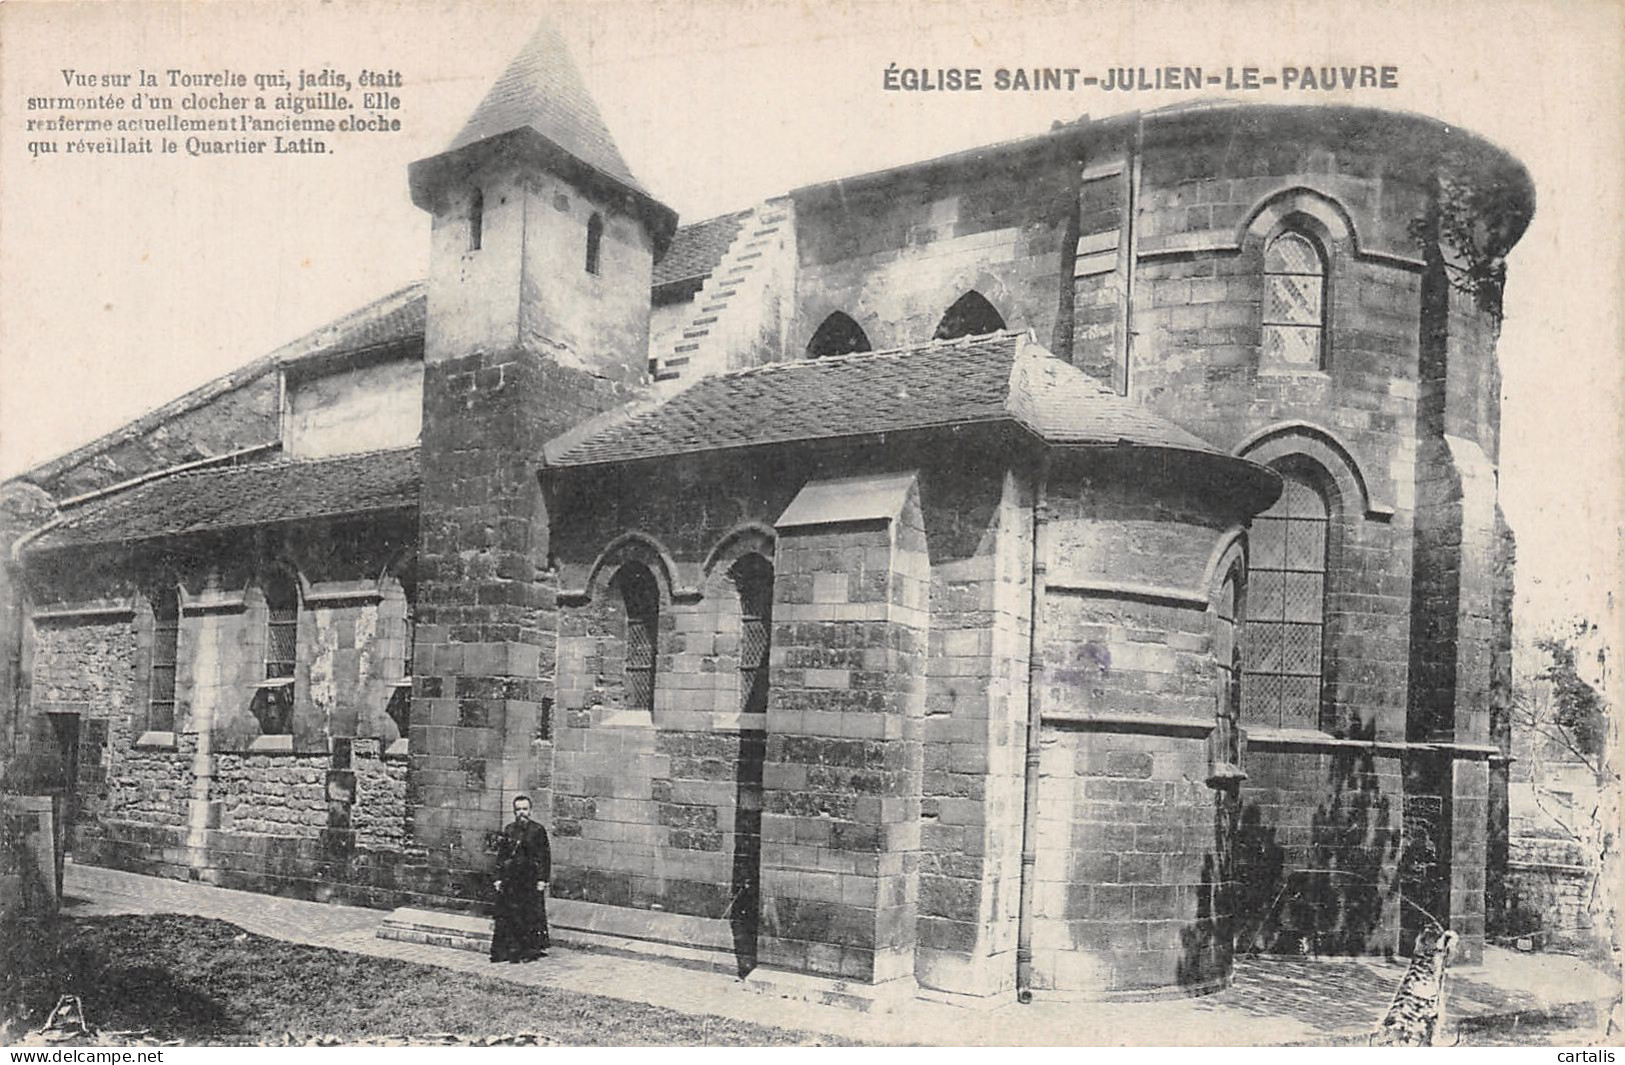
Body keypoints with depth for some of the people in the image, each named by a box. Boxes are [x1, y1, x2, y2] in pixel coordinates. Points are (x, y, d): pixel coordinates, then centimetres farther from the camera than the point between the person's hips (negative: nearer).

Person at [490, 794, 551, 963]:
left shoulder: (538, 830, -1)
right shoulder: (508, 830, 9)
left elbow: (545, 857, -2)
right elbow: (501, 855, 11)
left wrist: (542, 879, -8)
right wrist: (499, 878, 5)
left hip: (531, 880, -3)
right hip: (510, 881, 3)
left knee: (531, 915, -2)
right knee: (507, 915, 3)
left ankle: (531, 950, 6)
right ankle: (508, 950, 10)